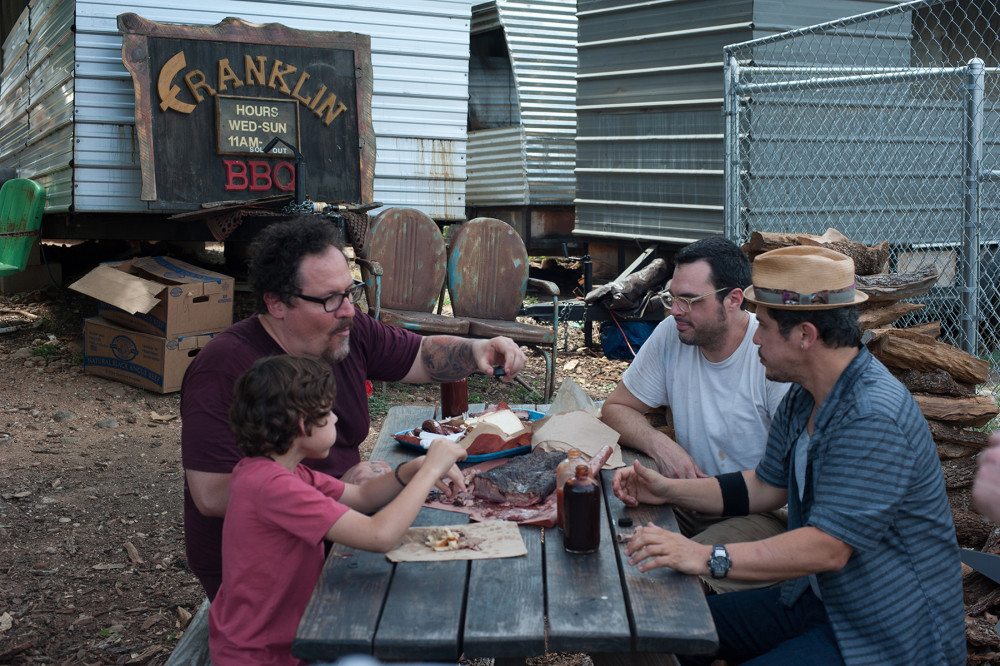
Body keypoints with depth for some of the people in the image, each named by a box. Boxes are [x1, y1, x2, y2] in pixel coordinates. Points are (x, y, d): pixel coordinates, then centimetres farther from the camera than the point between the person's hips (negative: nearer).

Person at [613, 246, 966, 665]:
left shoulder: (873, 418, -28)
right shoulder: (802, 400, 4)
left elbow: (828, 547, -32)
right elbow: (766, 486, 14)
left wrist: (708, 558, -35)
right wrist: (668, 490, 5)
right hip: (818, 599, 9)